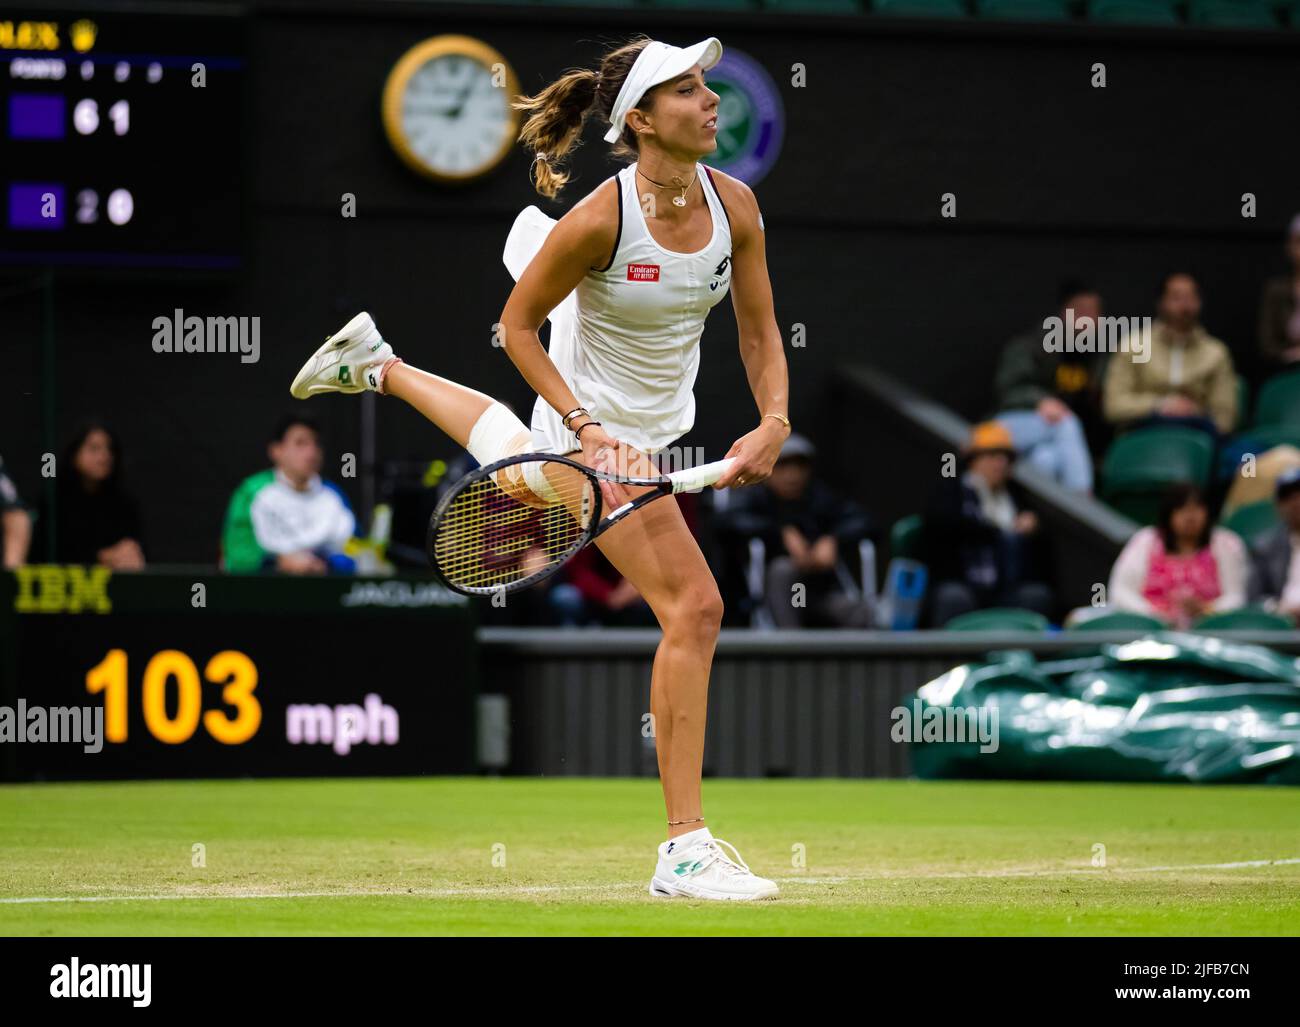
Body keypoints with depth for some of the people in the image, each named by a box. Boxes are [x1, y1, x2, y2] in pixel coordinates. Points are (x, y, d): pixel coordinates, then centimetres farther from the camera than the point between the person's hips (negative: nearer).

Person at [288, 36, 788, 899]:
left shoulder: (734, 205, -13)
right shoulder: (598, 221, -29)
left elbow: (761, 332, -2)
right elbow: (517, 325, -16)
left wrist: (773, 423, -19)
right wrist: (589, 431, -24)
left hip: (656, 424, 8)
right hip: (599, 429, -8)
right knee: (694, 608, -15)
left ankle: (378, 366, 60)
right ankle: (686, 851, -13)